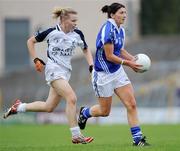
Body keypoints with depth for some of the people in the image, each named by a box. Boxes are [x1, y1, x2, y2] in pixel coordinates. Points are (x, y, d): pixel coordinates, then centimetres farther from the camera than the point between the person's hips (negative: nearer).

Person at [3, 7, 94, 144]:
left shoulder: (77, 34, 2)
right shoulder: (52, 32, -9)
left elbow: (86, 50, 18)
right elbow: (31, 41, 5)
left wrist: (91, 65, 3)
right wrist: (36, 60, -1)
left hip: (66, 71, 7)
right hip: (54, 70, -7)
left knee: (49, 107, 10)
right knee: (72, 98, -22)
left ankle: (19, 107, 31)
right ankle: (76, 136, -19)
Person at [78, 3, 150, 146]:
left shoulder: (121, 30, 4)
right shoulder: (107, 30, -22)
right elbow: (110, 56, -22)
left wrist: (133, 58, 1)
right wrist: (129, 63, -20)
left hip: (118, 72, 7)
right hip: (103, 74, -7)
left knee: (131, 104, -4)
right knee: (104, 111, 7)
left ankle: (137, 138, -2)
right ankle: (84, 112, 37)